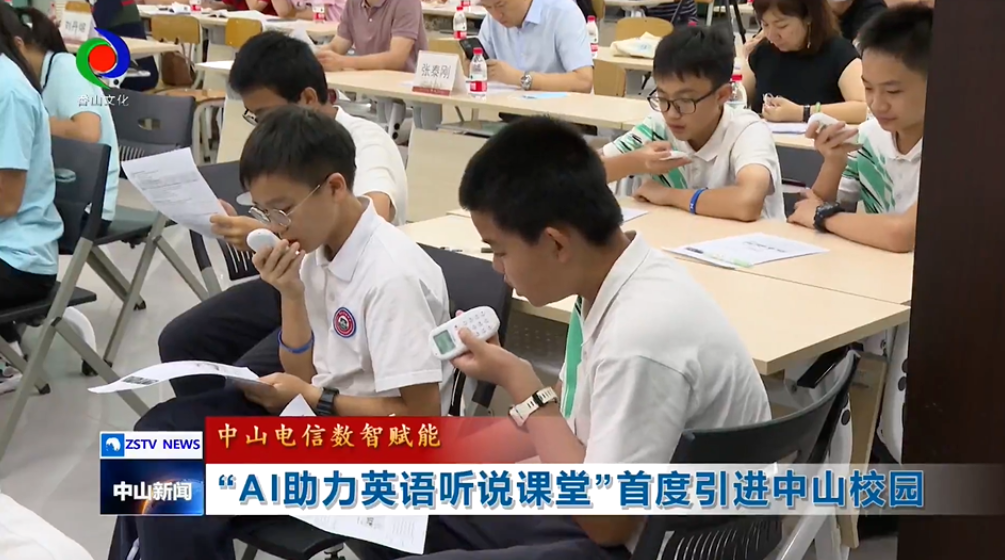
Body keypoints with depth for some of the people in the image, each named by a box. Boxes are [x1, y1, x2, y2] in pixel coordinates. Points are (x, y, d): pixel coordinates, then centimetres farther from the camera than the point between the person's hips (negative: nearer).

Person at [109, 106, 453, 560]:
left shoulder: (394, 275, -23)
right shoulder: (317, 248, 1)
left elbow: (421, 417, -21)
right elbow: (303, 376, 6)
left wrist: (312, 399, -19)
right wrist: (292, 295, -9)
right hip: (317, 412, 8)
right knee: (162, 431, 0)